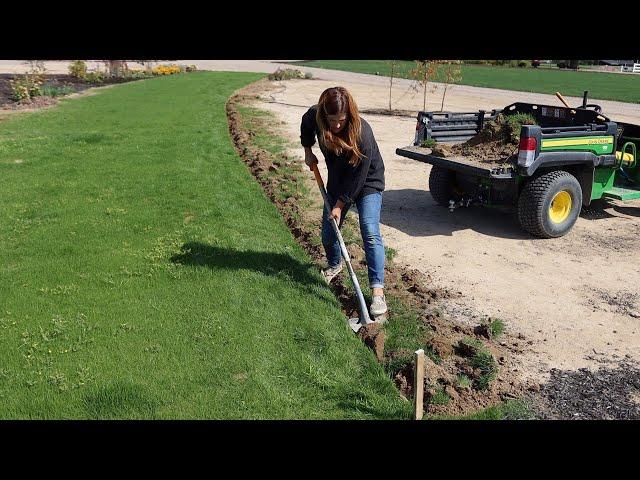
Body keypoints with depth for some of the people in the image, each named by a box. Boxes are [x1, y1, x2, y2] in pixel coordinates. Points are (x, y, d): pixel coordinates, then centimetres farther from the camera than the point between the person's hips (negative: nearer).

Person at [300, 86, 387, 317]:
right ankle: (335, 264, 40)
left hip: (367, 183, -5)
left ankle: (377, 290, -18)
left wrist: (340, 204, -21)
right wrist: (308, 151, 7)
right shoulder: (315, 116, -20)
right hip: (338, 181, 5)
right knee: (328, 232, 8)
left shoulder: (362, 133, -34)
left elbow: (357, 177, -27)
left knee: (370, 232, -18)